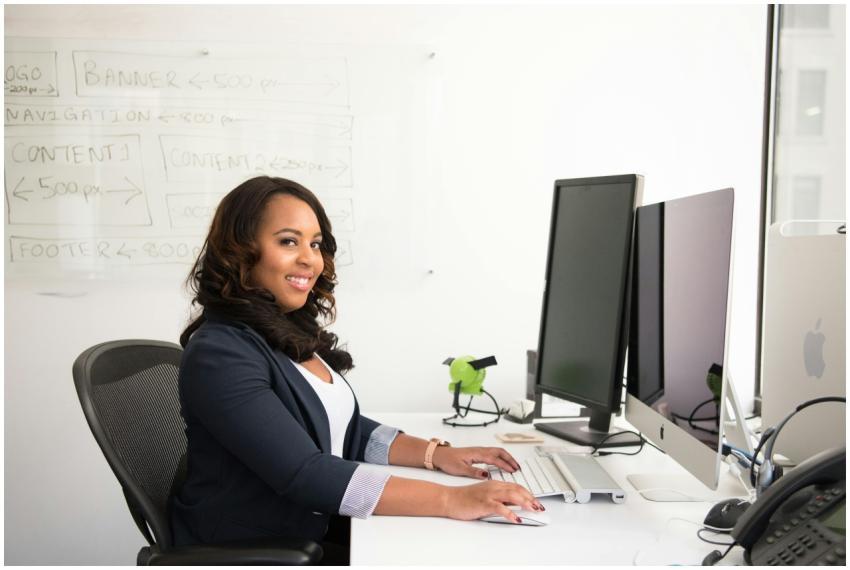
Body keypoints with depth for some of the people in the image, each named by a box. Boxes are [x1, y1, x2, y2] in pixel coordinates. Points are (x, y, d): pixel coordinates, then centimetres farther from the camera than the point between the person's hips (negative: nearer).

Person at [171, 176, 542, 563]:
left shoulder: (294, 331, 7)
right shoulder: (219, 355, -20)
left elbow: (344, 430, 10)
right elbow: (304, 473, -27)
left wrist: (437, 454, -4)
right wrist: (451, 500, -29)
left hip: (315, 532, 7)